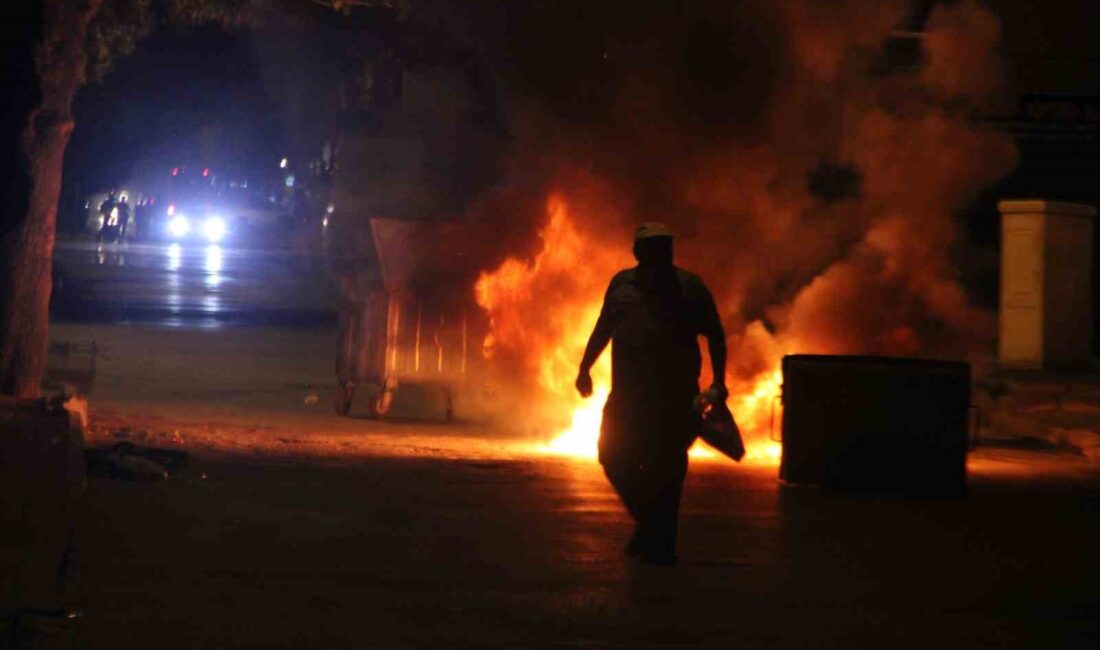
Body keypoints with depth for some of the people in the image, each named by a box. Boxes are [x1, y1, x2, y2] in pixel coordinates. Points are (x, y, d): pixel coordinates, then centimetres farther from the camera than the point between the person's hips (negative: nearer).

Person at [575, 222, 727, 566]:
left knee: (665, 466, -4)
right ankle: (649, 522, 24)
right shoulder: (622, 283, 12)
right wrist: (585, 367, 14)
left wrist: (718, 381, -3)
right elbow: (603, 328, 20)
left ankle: (660, 542, 6)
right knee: (615, 457, 2)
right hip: (629, 391, 3)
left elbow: (715, 336, 5)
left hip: (675, 393, -3)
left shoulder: (688, 286, 4)